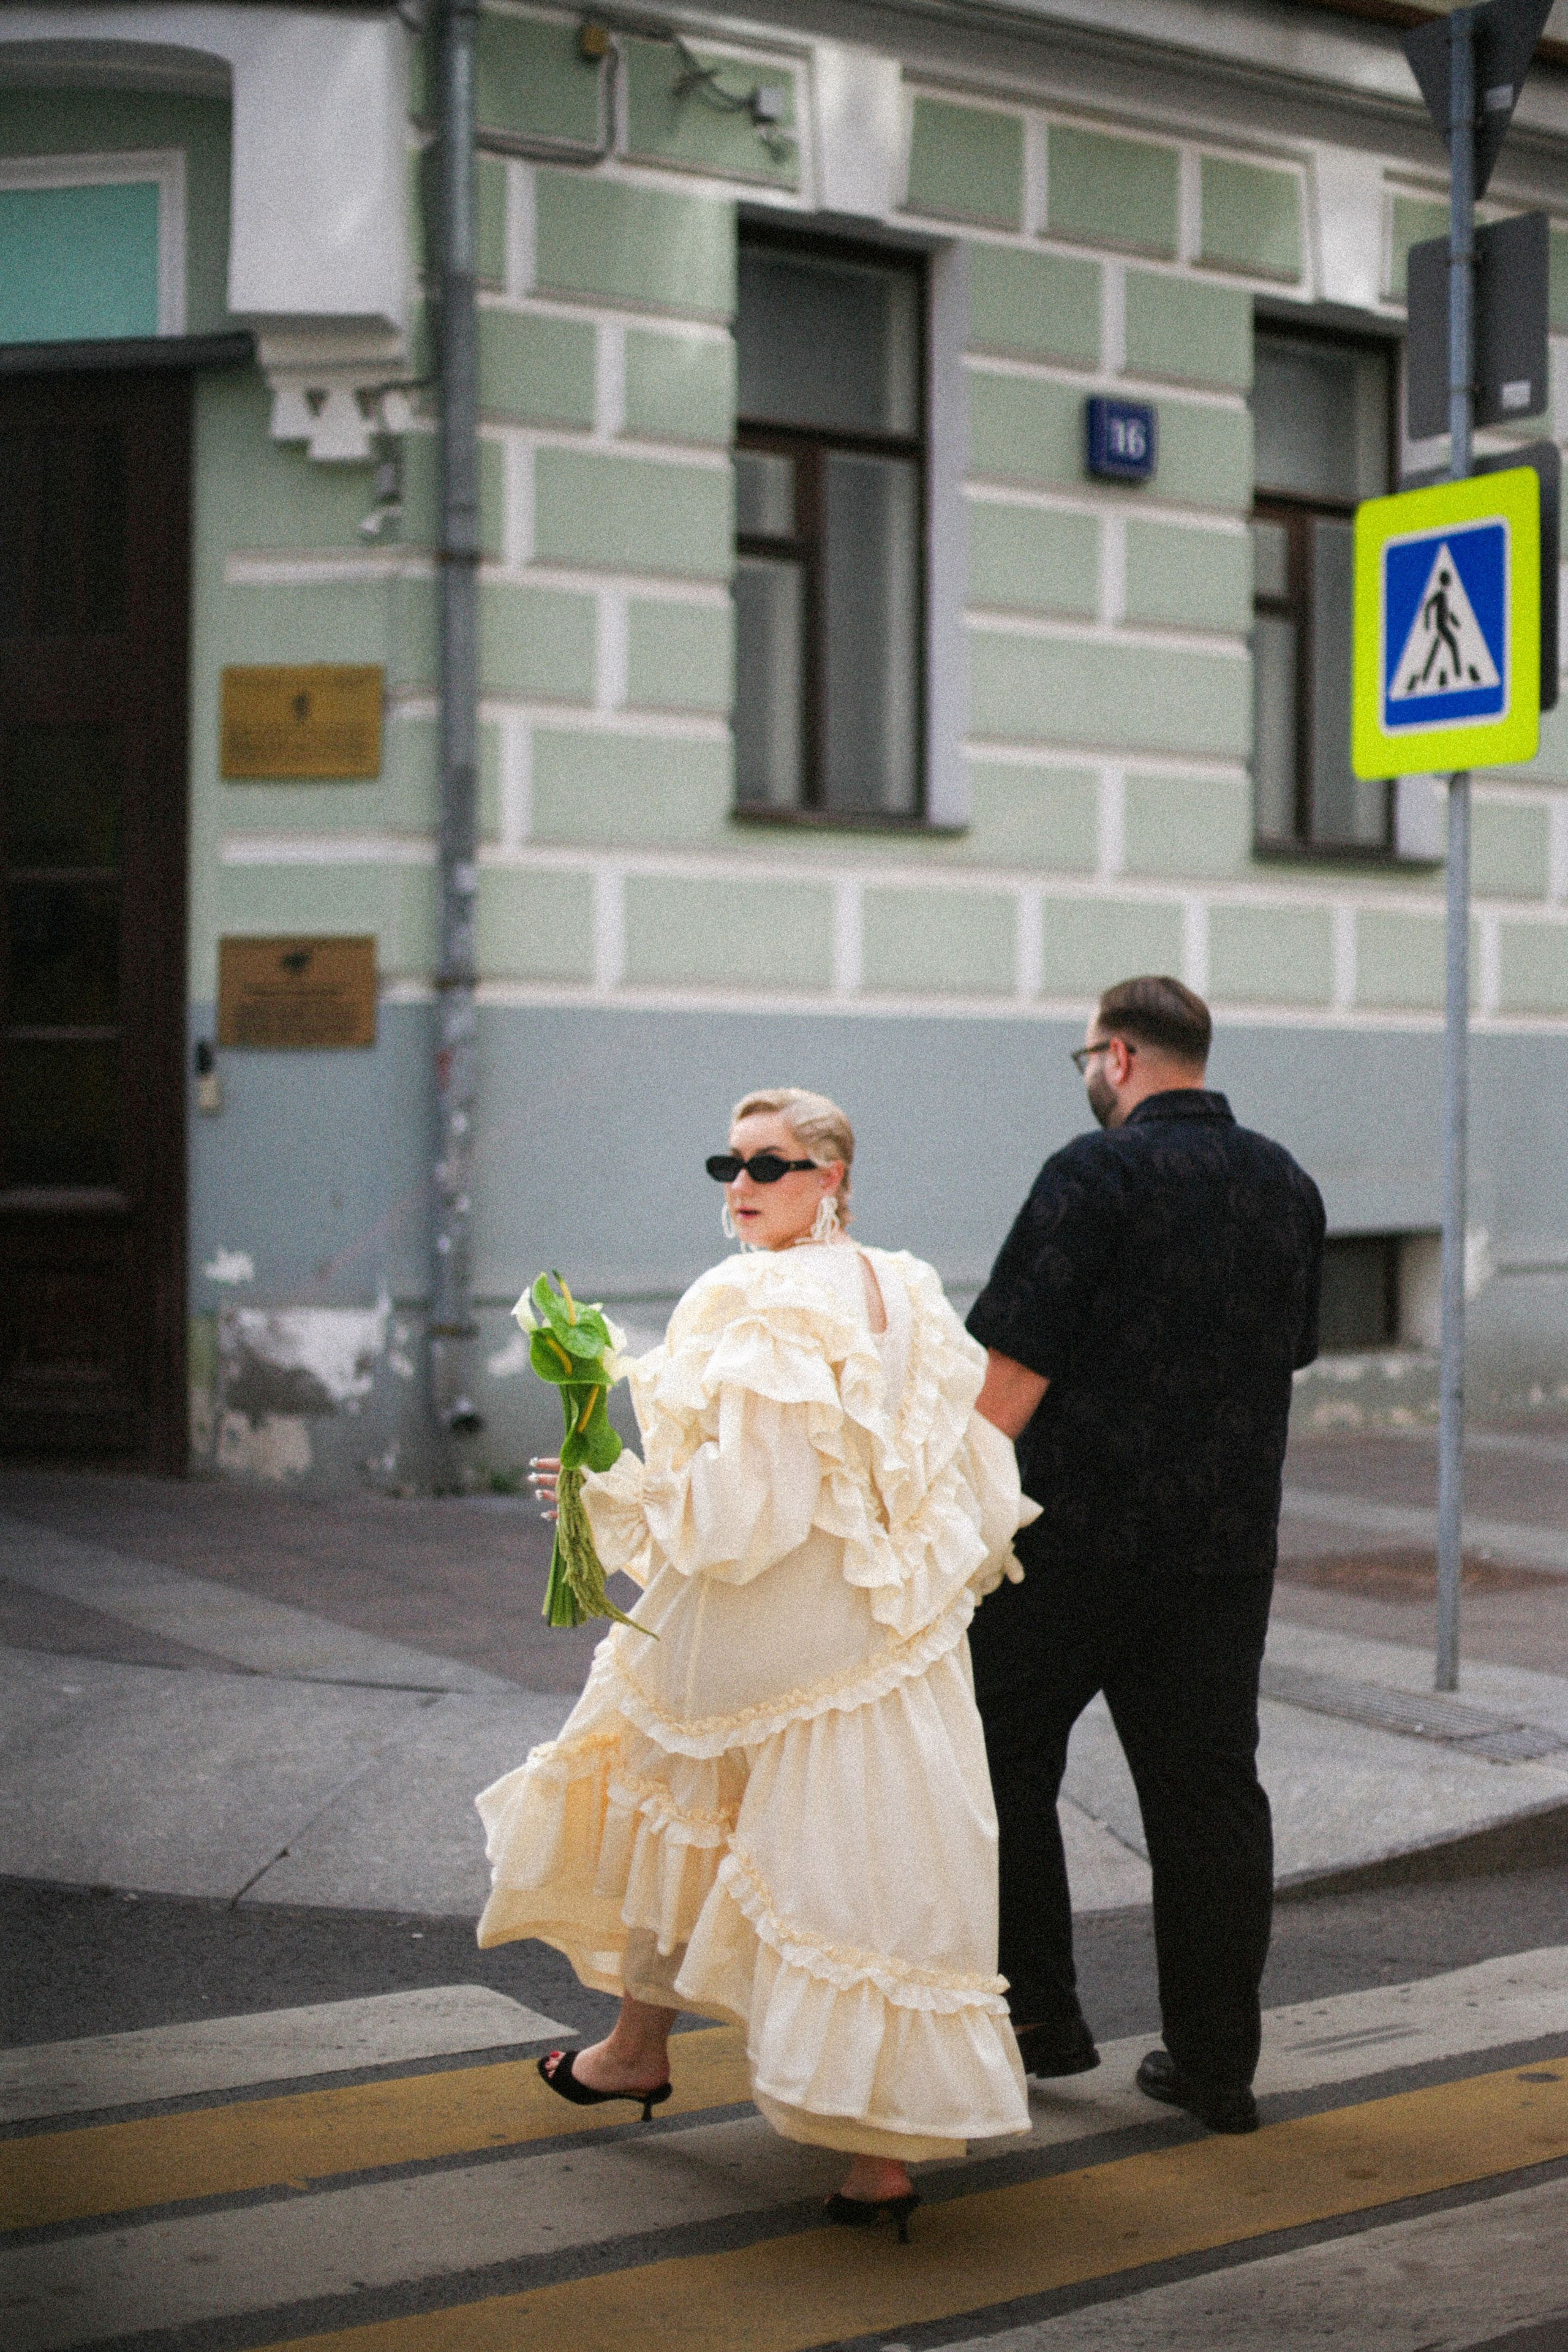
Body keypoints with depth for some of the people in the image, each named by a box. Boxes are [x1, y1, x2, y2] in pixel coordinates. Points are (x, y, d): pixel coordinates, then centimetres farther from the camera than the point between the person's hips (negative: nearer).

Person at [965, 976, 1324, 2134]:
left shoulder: (1096, 1173, -13)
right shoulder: (1288, 1185, 8)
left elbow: (1015, 1367, -17)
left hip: (1078, 1533, -6)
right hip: (1229, 1540, 6)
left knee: (1005, 1761, 11)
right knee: (1210, 1792, 9)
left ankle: (1039, 2015, 14)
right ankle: (1216, 2065, 13)